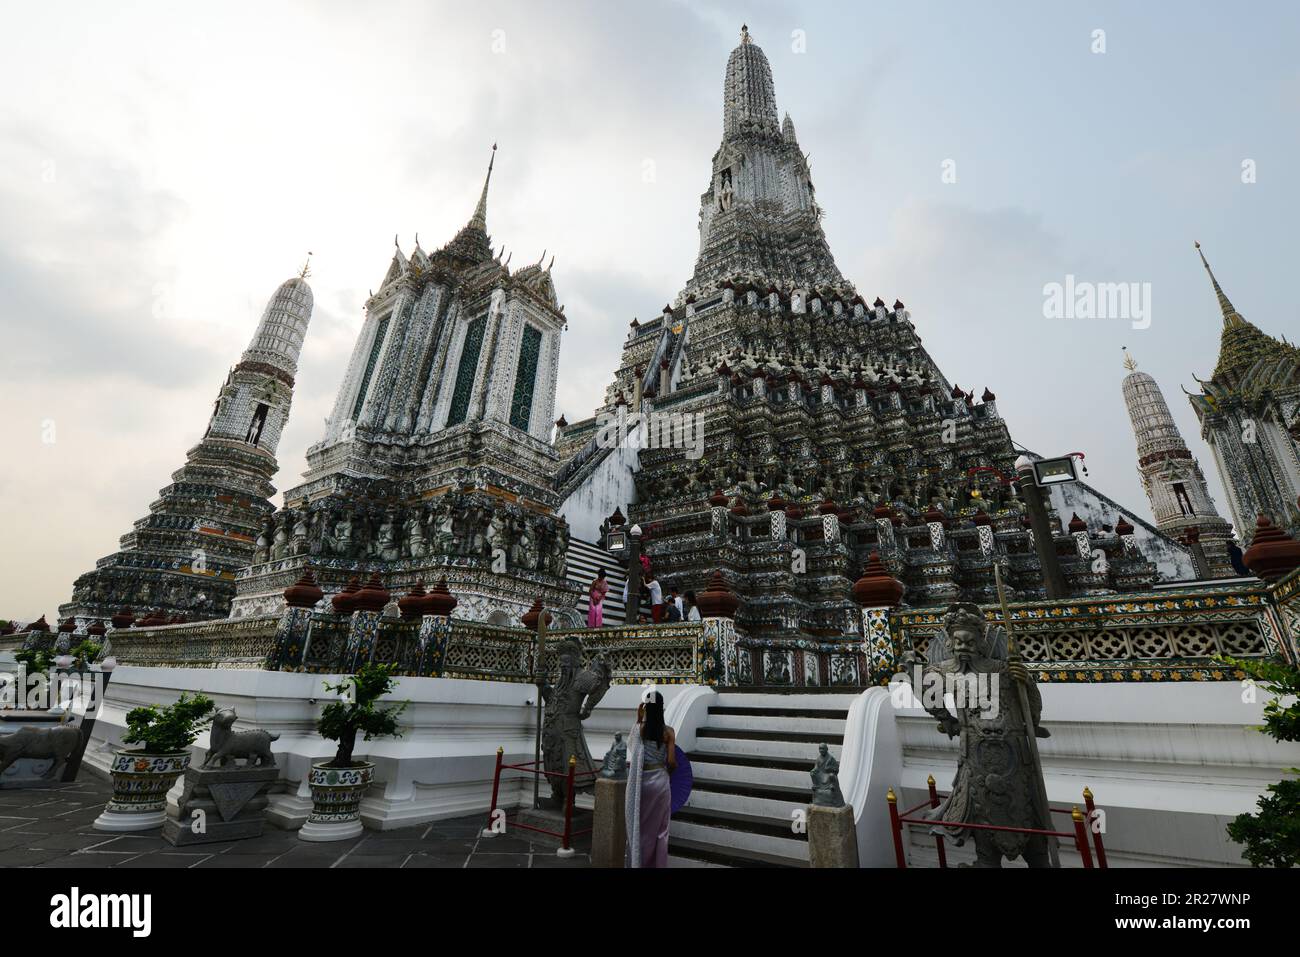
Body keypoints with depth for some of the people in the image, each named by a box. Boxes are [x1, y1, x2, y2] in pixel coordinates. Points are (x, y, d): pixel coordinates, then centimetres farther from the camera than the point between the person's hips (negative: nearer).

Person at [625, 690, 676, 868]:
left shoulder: (639, 728, -9)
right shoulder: (668, 732, -10)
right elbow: (672, 762, -10)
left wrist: (639, 719, 4)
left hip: (640, 781, 0)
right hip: (660, 780, 0)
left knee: (638, 825, 16)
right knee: (659, 828, 15)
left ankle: (637, 861, 26)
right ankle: (658, 863, 24)